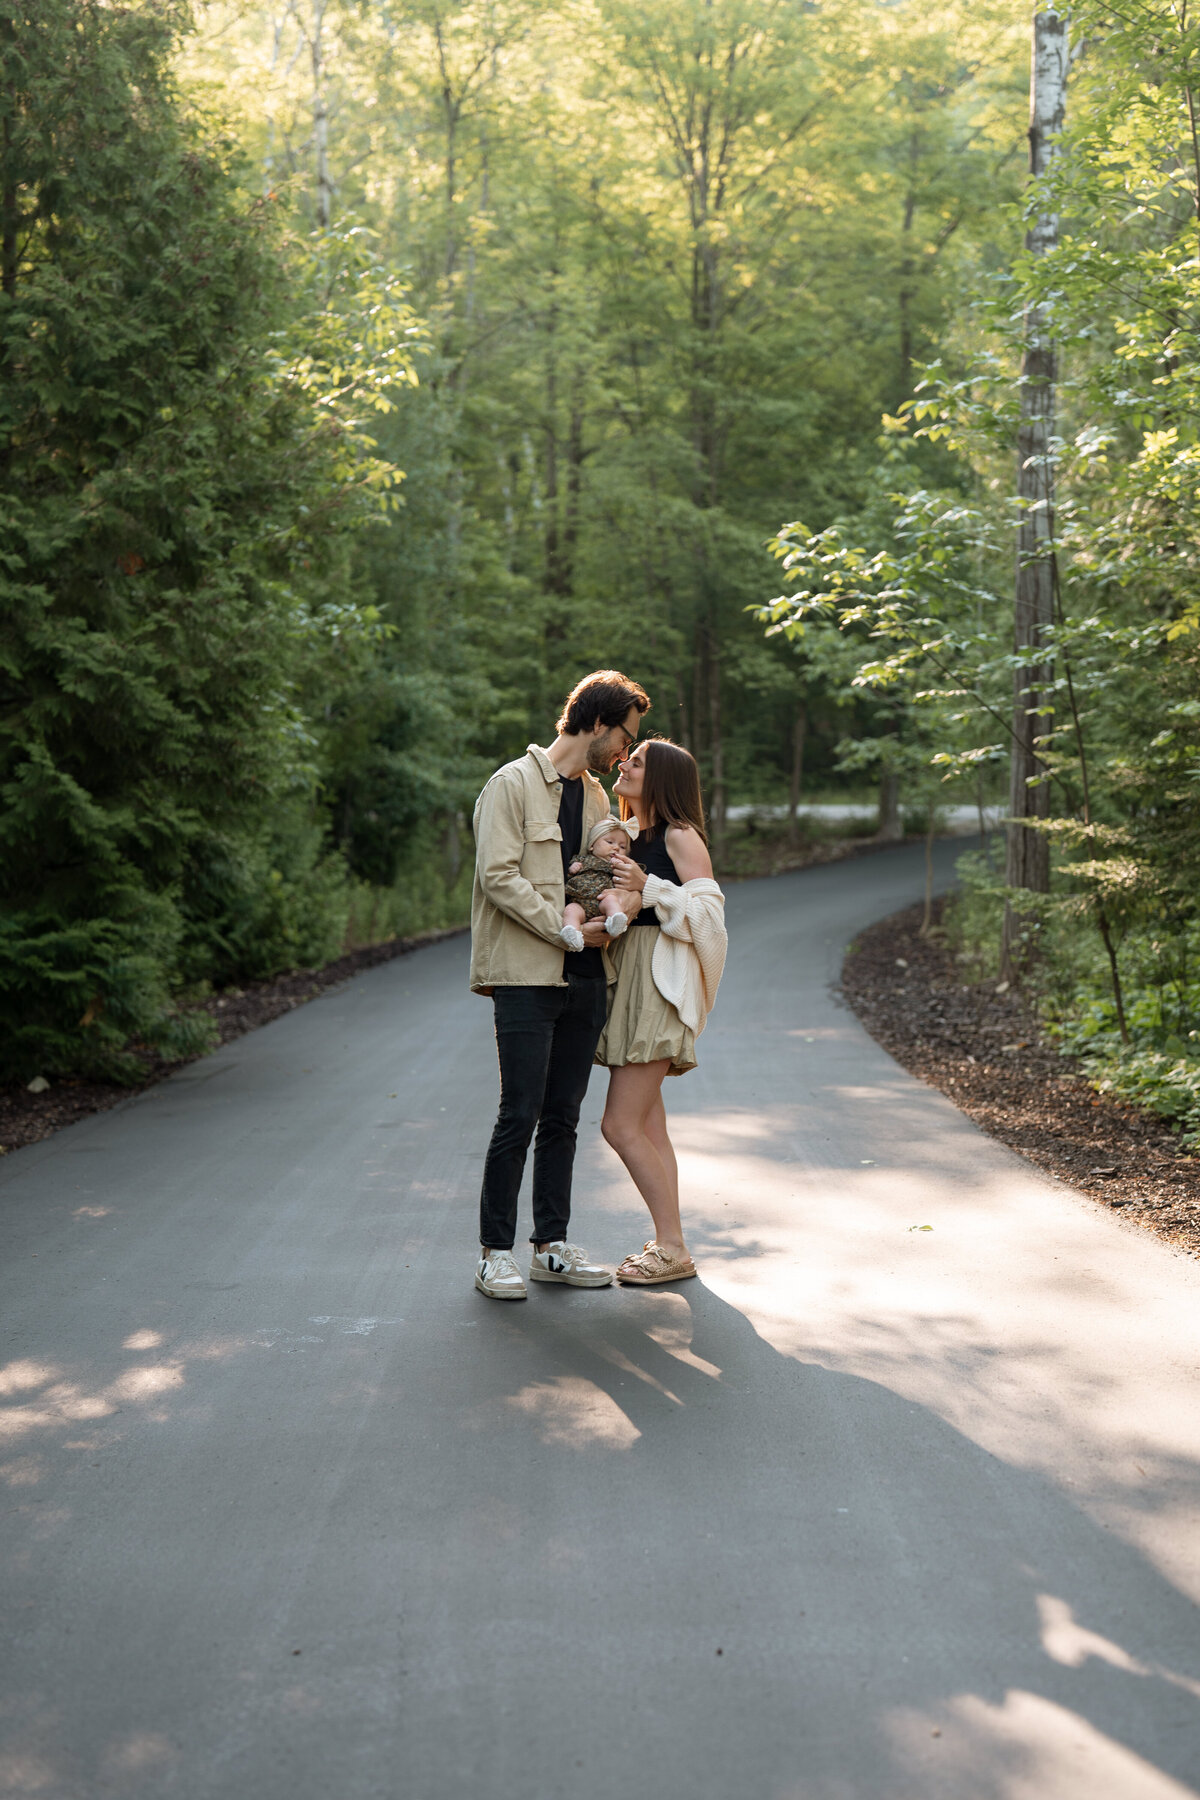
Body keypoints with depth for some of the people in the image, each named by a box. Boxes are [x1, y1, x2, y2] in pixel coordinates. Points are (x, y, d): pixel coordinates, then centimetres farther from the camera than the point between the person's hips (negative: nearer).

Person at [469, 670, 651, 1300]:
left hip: (584, 978, 7)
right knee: (521, 1115, -6)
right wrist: (564, 928, -16)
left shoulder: (595, 795, 18)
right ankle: (495, 1252, 4)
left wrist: (624, 899, -5)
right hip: (527, 976, -7)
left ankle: (553, 1245, 18)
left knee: (563, 1116, 10)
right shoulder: (514, 784, -6)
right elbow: (498, 875, -14)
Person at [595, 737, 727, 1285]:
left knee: (621, 1124, -11)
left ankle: (673, 1250, -3)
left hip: (660, 985, -9)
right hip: (627, 981, 9)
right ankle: (667, 1242, 15)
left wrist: (649, 888, -21)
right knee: (647, 1124, 9)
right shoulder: (628, 837, 18)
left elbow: (708, 912, -12)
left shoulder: (680, 836, -7)